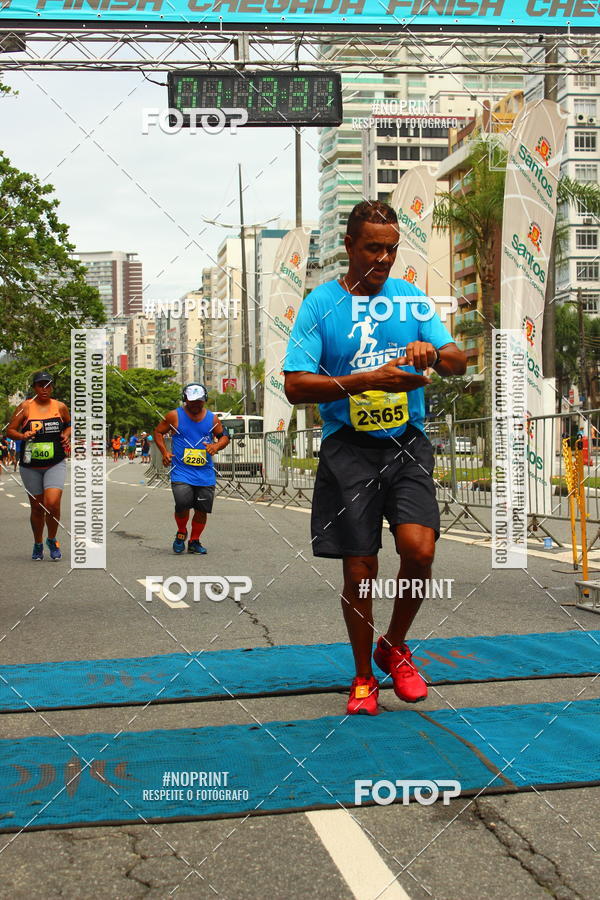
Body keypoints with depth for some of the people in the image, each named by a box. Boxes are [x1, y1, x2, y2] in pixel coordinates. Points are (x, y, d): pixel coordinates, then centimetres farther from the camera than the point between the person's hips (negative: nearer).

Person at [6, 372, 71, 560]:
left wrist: (67, 435, 1)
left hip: (55, 464, 0)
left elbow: (69, 424, 22)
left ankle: (52, 540, 8)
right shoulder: (25, 407, -2)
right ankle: (38, 545, 30)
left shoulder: (60, 407, 4)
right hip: (30, 466, 0)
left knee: (52, 503, -17)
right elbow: (10, 430, -1)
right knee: (37, 508, 7)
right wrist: (23, 436, -20)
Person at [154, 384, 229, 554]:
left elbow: (224, 436, 16)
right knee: (183, 504, -20)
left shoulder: (212, 418, 8)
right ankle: (181, 533, 9)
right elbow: (158, 432, 9)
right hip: (181, 471, -3)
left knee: (202, 509, 4)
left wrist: (216, 445, -7)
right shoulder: (174, 416, 0)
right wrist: (164, 452, -4)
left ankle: (194, 542, 23)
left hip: (205, 474, 3)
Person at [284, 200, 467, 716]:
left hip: (407, 446, 2)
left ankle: (395, 649, 12)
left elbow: (458, 362, 6)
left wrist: (436, 354, -18)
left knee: (419, 549, -16)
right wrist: (369, 380, -19)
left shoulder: (412, 298, 9)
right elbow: (296, 385, -8)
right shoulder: (320, 304, 1)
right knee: (359, 571, 1)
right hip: (348, 449, -2)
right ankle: (364, 677, 22)